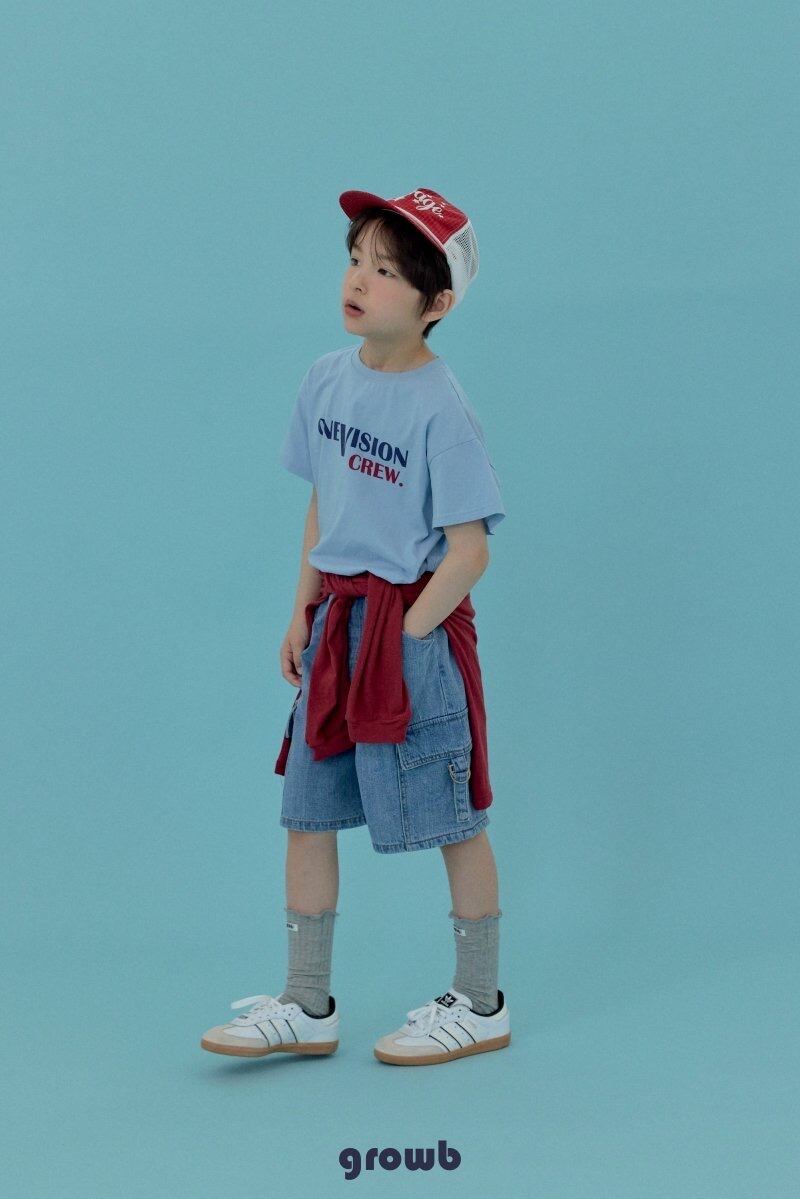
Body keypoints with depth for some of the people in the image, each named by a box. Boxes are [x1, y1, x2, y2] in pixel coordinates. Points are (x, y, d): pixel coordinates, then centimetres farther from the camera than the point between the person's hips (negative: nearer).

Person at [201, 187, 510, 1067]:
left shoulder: (440, 407, -15)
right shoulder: (327, 378, 5)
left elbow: (468, 550, -15)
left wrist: (404, 635, -14)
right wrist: (305, 611, 8)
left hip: (416, 628, -7)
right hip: (335, 622, 7)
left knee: (453, 822, 5)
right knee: (308, 813, 9)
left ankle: (479, 1004, 20)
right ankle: (306, 1006, 21)